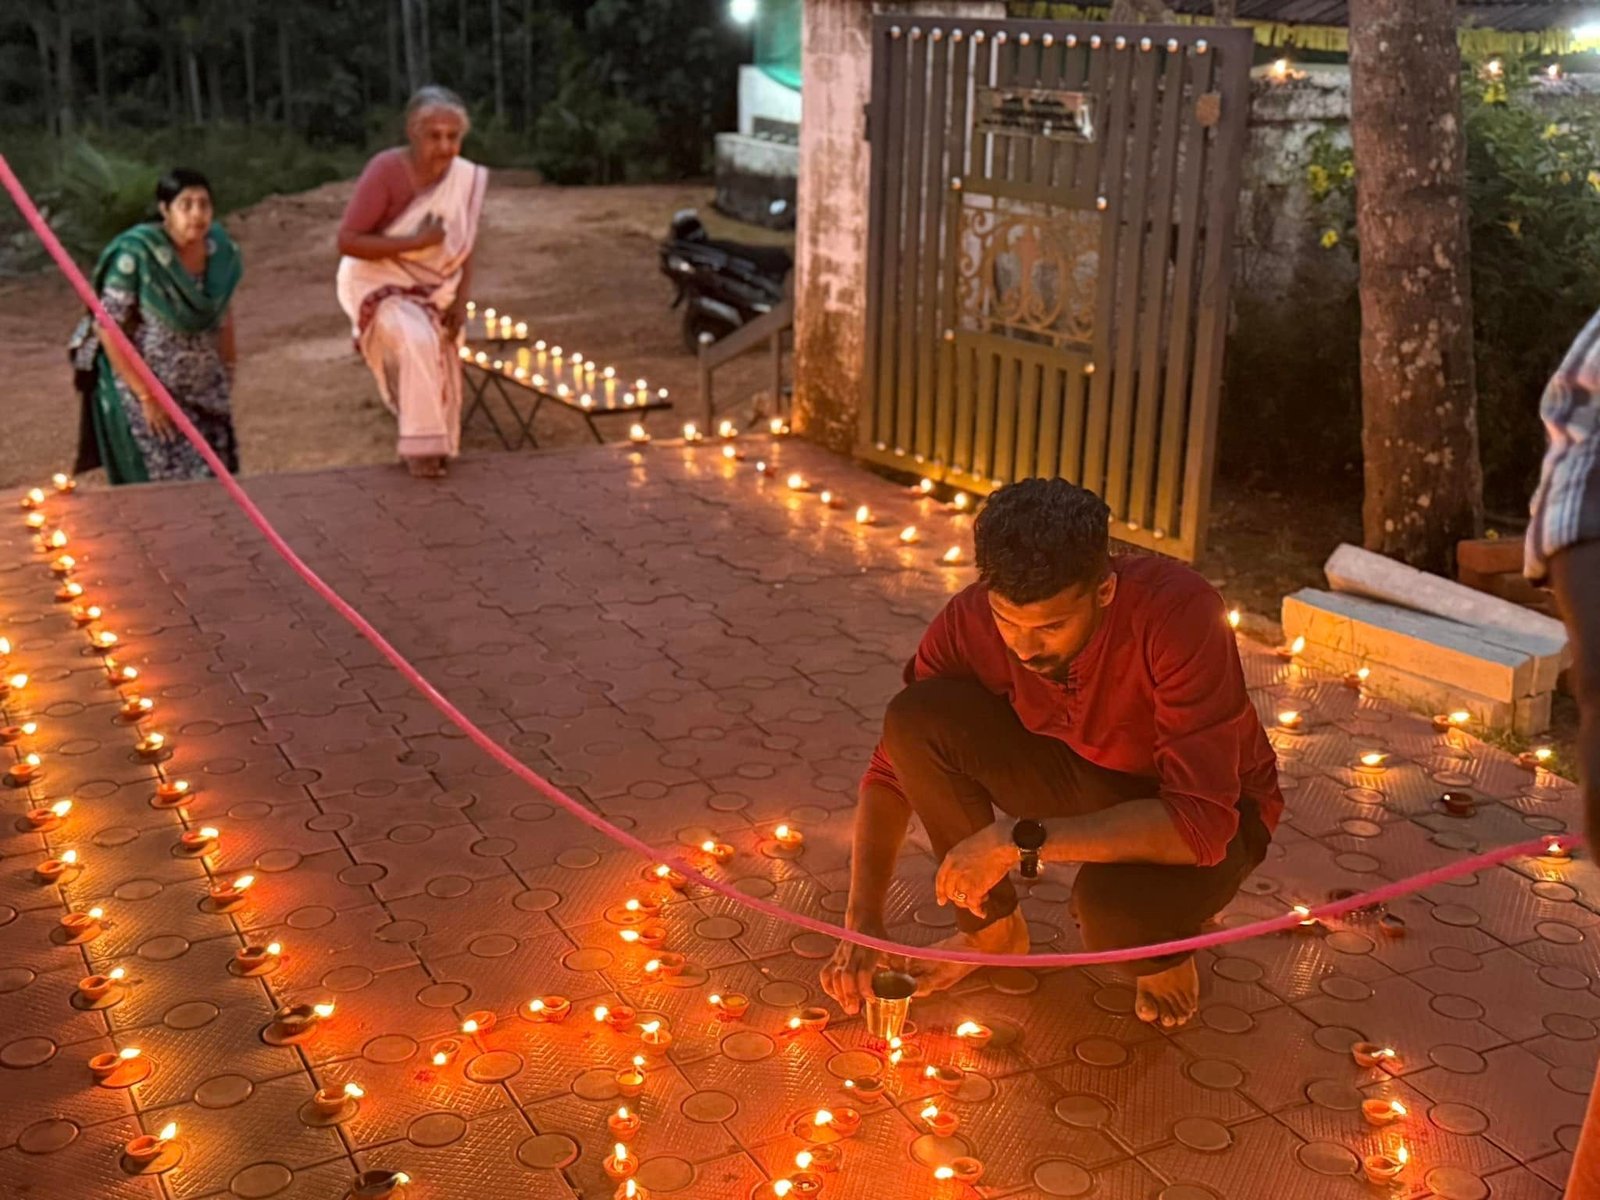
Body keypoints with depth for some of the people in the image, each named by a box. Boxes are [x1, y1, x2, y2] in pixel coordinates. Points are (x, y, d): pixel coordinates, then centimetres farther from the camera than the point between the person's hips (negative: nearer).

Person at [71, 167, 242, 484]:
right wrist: (146, 396, -19)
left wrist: (228, 372, 13)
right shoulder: (135, 255, -21)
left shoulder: (220, 248, -5)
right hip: (140, 387, -5)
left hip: (204, 393, 5)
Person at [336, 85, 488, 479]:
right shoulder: (385, 171, -24)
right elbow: (347, 241, -26)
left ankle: (438, 448, 33)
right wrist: (415, 242, -29)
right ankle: (421, 445, -20)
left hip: (433, 290, 6)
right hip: (379, 284, -6)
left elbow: (464, 249, 5)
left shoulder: (466, 177, -8)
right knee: (418, 340, -31)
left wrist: (460, 302, -6)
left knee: (440, 367, 11)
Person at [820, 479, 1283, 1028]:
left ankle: (1164, 949, 1)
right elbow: (894, 768, -10)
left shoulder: (1180, 613, -35)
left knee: (1110, 902, -38)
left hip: (1208, 813, -4)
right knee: (916, 719, -22)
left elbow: (1201, 823, -38)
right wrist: (863, 921, -21)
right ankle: (992, 929, 0)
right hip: (1083, 775, 4)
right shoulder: (971, 621, -21)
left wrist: (1019, 840, -39)